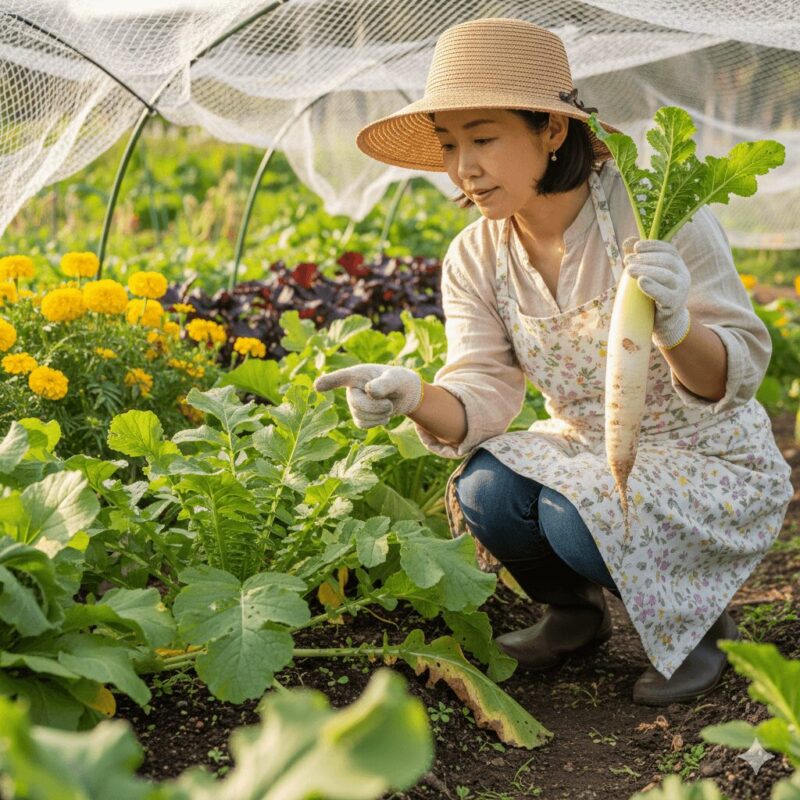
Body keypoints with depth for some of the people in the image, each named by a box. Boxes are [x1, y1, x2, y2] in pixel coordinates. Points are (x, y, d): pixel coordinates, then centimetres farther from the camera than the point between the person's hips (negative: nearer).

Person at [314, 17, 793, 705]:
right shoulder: (475, 259, -5)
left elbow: (740, 373, -21)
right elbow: (484, 398, -12)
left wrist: (674, 326, -43)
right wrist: (413, 397, -34)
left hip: (707, 461, -4)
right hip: (587, 453, 5)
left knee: (574, 518, -31)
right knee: (485, 491, -24)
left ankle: (697, 616, 1)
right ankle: (575, 611, 8)